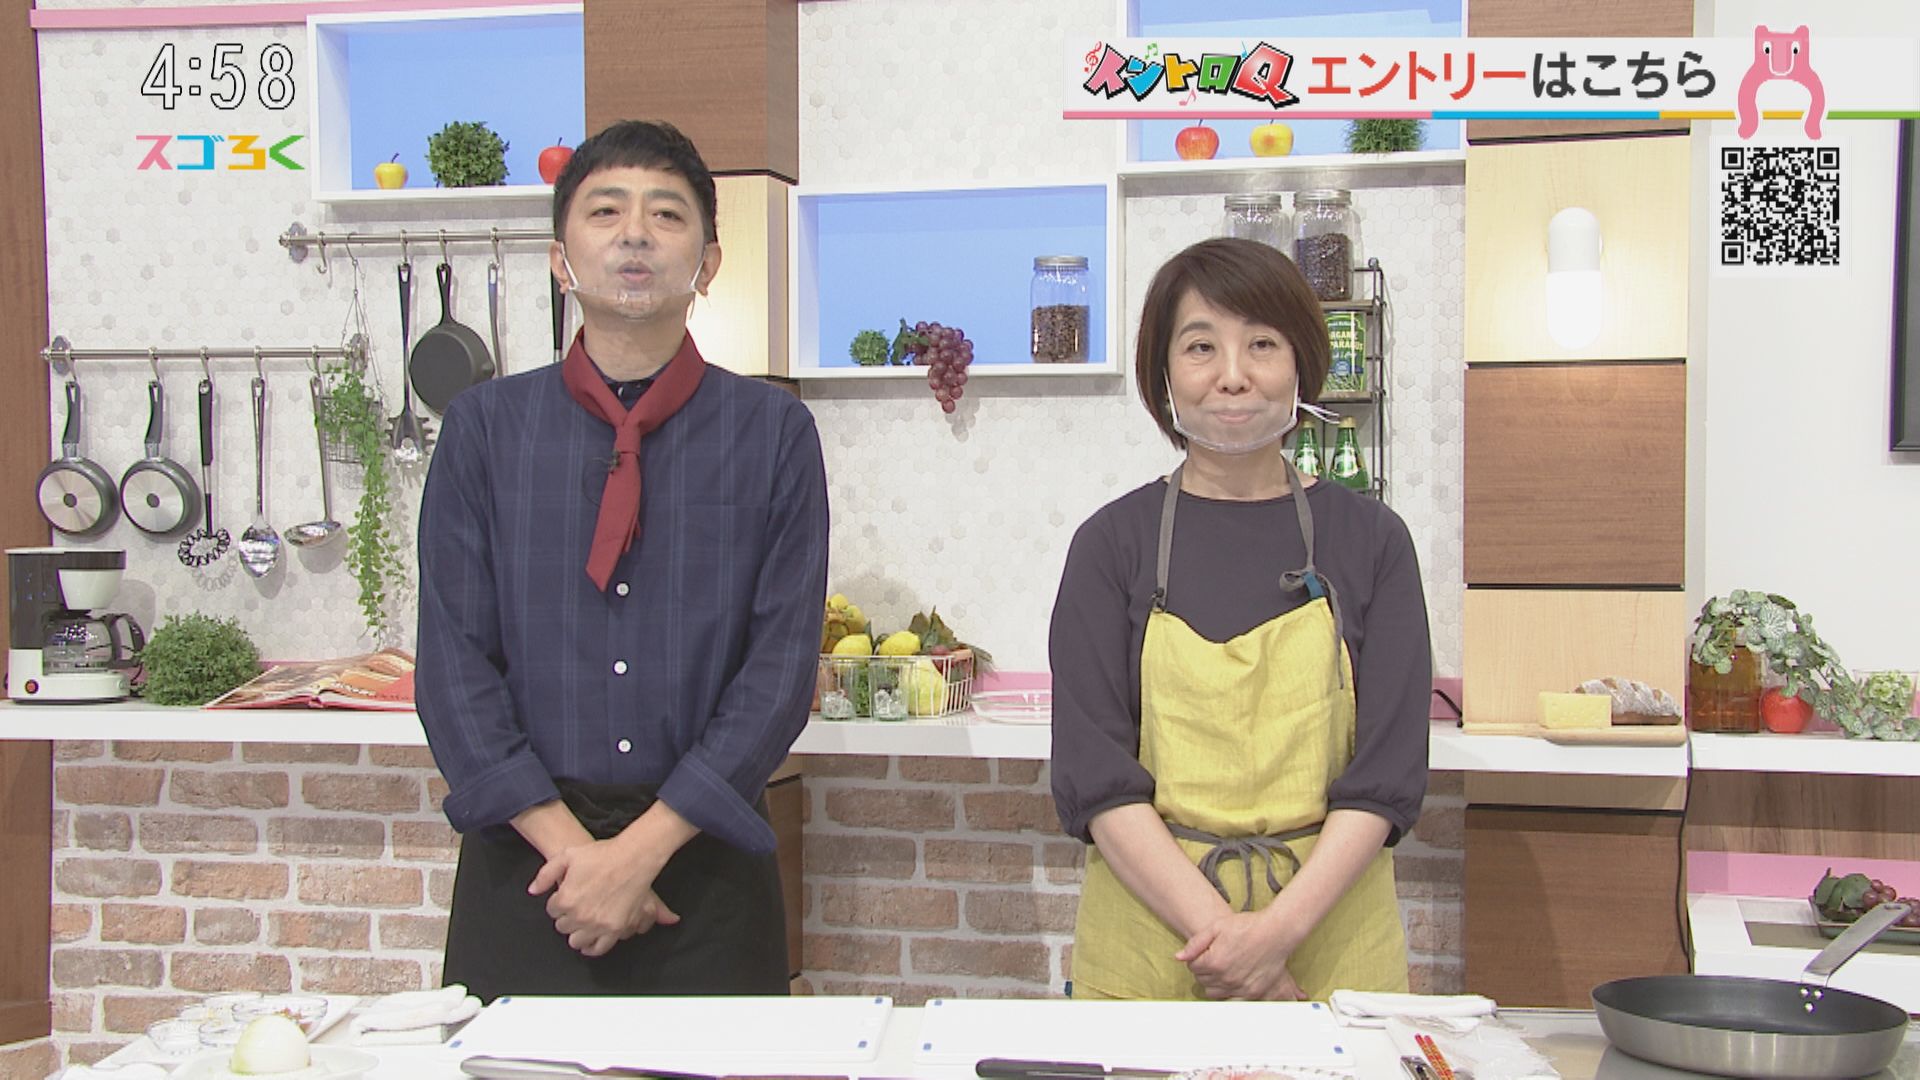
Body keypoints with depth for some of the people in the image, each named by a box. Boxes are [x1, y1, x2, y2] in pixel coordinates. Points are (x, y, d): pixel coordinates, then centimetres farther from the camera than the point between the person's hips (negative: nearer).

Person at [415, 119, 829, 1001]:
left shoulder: (773, 432, 0)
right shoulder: (485, 426, 2)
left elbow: (781, 665, -5)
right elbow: (454, 663, -1)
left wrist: (643, 850, -12)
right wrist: (568, 845, -11)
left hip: (703, 853, 0)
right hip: (524, 855, 1)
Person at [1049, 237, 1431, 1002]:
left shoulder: (1369, 540, 2)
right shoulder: (1112, 543, 0)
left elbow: (1389, 771, -2)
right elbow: (1094, 774, -5)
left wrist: (1280, 926, -15)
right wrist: (1215, 927, -16)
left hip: (1330, 942, 1)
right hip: (1148, 944, 0)